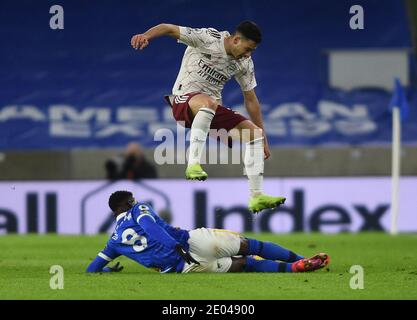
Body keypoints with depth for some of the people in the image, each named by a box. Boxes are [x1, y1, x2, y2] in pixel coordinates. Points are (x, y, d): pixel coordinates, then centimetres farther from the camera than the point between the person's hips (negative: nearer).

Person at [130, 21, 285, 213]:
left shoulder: (245, 64, 3)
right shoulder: (207, 38, -14)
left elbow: (250, 99, 13)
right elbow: (169, 29, -16)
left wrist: (263, 139, 14)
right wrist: (146, 35, -37)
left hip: (213, 110, 7)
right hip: (184, 100, -7)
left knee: (255, 133, -7)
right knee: (208, 102, -42)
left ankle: (256, 197, -5)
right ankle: (193, 164, -44)